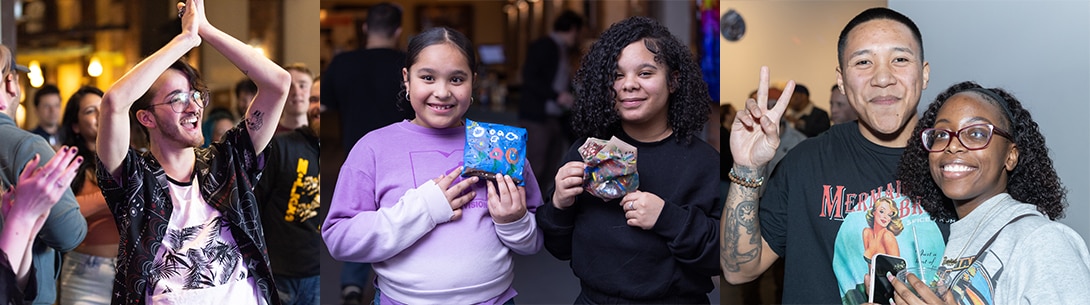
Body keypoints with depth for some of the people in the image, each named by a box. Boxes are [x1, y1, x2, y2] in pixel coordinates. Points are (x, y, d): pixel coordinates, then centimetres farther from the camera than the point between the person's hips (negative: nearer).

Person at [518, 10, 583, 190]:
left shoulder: (562, 52, 19)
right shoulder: (543, 46, -5)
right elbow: (529, 77, -15)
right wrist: (557, 95, -19)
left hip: (556, 119, 9)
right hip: (538, 118, -9)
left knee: (550, 172, 6)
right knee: (533, 169, -12)